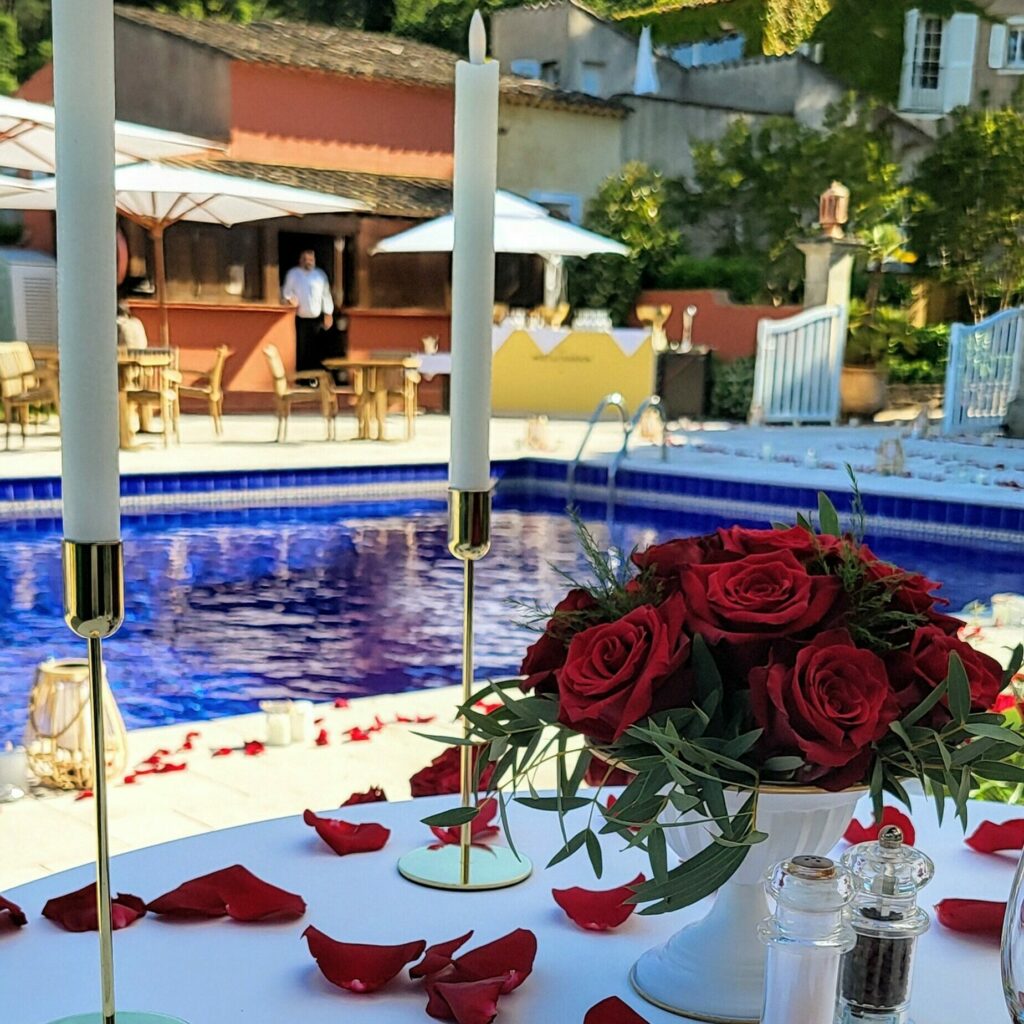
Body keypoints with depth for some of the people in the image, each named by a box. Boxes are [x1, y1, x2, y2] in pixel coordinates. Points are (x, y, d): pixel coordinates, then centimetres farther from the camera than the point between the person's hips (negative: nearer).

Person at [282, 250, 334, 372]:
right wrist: (290, 299, -16)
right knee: (301, 350, -3)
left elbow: (326, 295, 8)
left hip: (316, 319, 2)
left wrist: (328, 314, 5)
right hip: (300, 319, -2)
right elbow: (286, 291, 5)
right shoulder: (293, 274, 1)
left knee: (315, 350, 5)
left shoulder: (321, 274, 7)